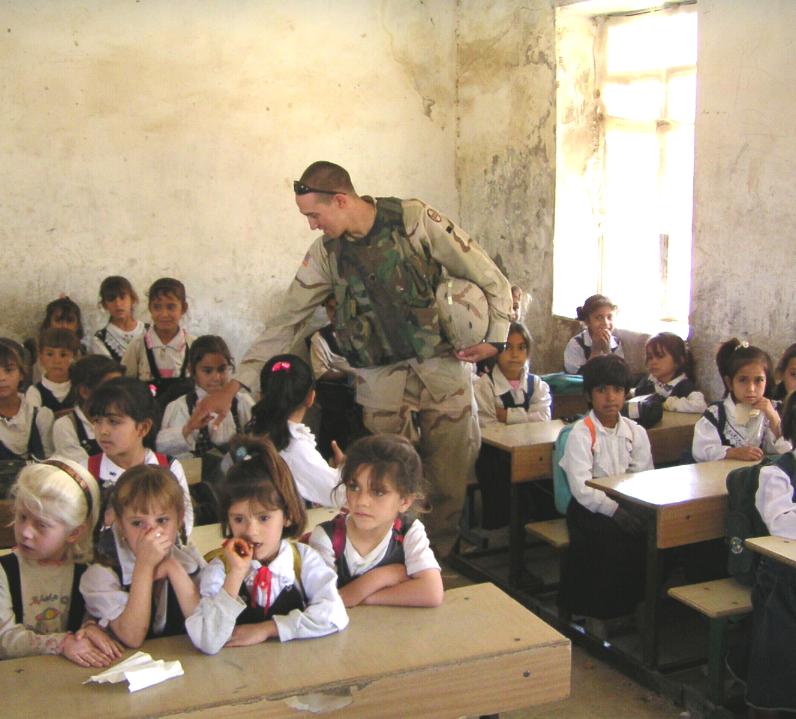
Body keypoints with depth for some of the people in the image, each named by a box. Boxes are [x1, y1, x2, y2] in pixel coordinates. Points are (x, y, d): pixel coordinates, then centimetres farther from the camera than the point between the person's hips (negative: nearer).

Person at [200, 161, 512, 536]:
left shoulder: (415, 219, -9)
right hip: (381, 383, 2)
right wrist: (234, 385, -1)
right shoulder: (325, 252, 1)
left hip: (443, 368, -1)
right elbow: (287, 321, 4)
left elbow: (491, 279, -3)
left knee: (453, 482, 5)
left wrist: (495, 339, -6)